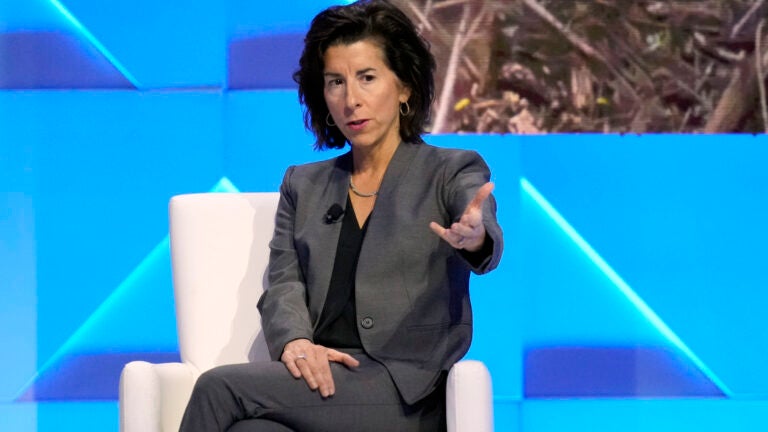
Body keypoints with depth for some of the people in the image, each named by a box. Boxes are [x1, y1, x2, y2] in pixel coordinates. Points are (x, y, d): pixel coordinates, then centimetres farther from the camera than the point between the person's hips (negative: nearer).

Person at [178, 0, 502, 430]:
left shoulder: (453, 172, 9)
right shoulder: (303, 185, 22)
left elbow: (488, 240, -12)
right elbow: (283, 284, 10)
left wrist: (475, 238, -39)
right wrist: (294, 340, -14)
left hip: (405, 391, -3)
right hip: (318, 378, 3)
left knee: (222, 387, -28)